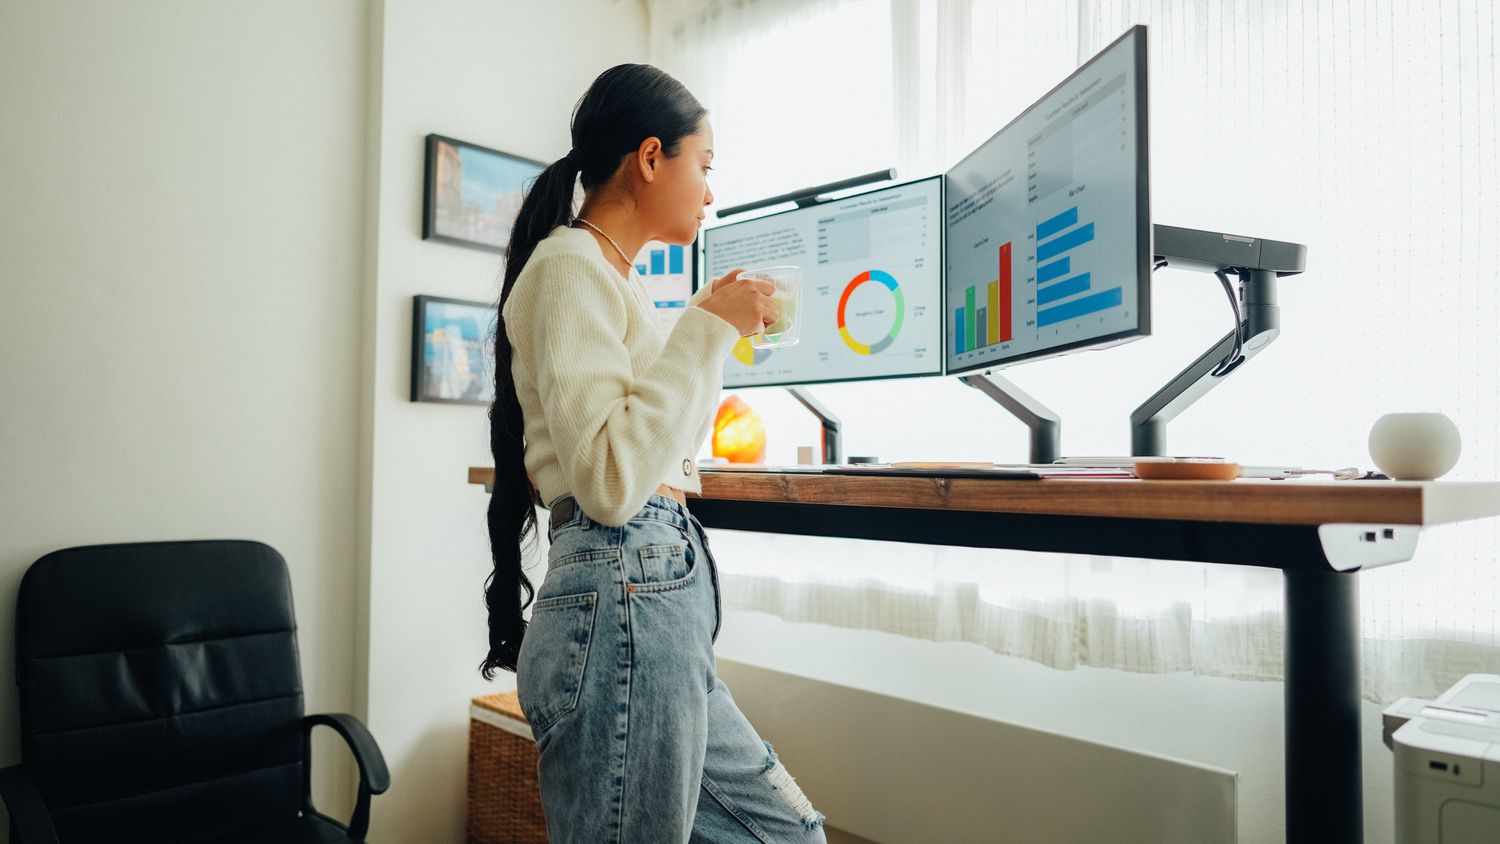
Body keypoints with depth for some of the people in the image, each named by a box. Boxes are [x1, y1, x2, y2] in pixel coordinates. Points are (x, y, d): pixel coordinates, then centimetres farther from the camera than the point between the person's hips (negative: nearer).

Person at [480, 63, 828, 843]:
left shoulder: (612, 276, 19)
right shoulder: (570, 266, -10)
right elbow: (610, 481, -23)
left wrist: (714, 326, 24)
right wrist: (706, 332, -16)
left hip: (658, 598, 10)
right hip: (624, 605, -10)